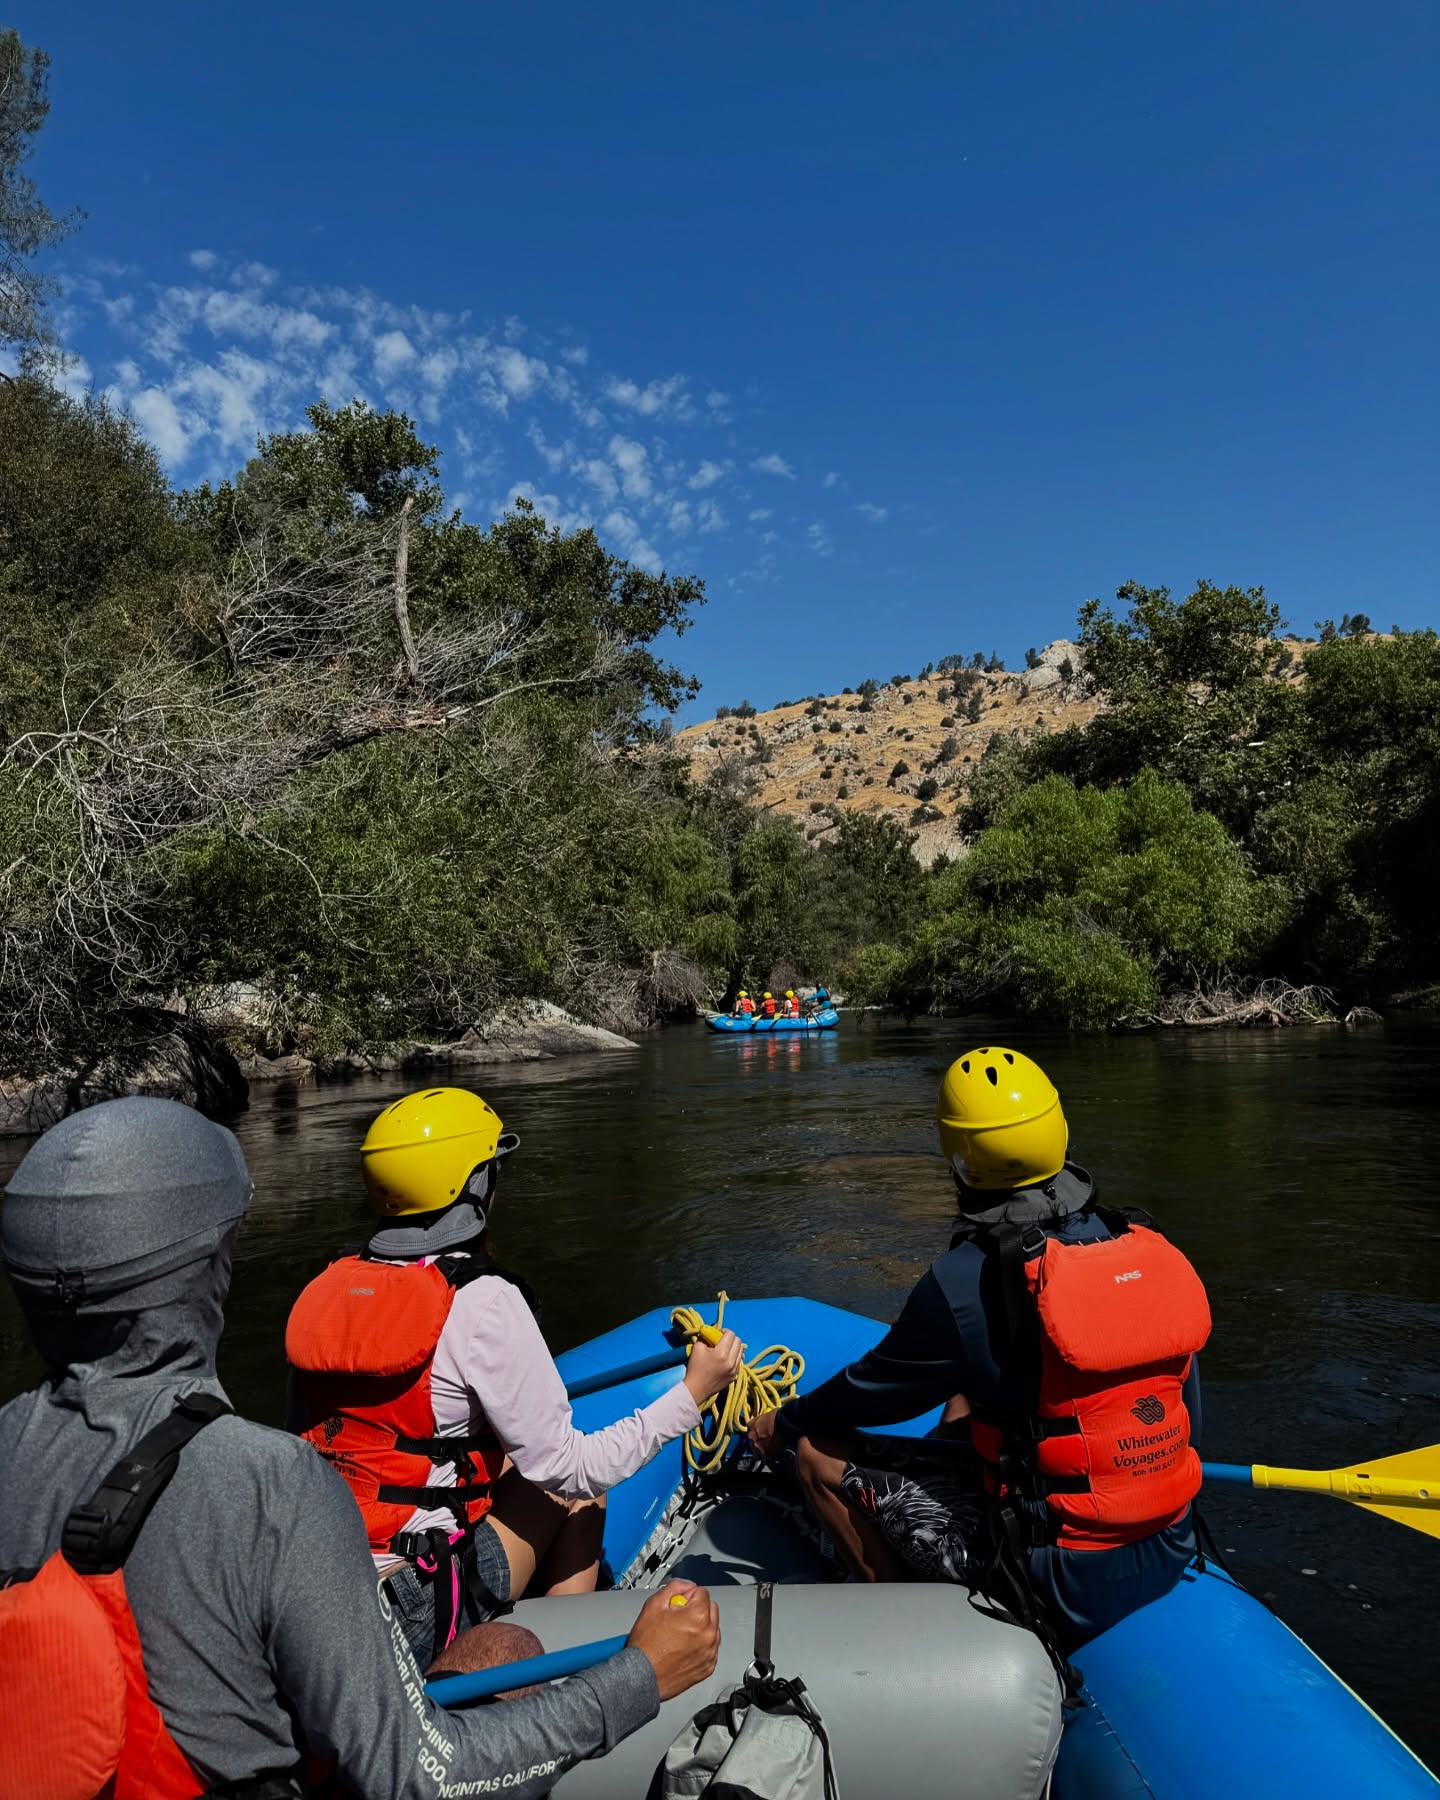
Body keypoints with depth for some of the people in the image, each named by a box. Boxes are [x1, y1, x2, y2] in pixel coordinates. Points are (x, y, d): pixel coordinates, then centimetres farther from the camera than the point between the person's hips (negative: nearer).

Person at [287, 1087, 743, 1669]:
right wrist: (692, 1392, -6)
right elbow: (566, 1466, -16)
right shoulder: (481, 1301, -20)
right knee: (574, 1488, 14)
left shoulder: (325, 1291, -1)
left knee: (508, 1461, 22)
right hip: (424, 1616, -6)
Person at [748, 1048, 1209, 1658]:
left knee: (820, 1451, 2)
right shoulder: (1151, 1249, -5)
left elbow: (873, 1387, -5)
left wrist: (785, 1425, 15)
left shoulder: (964, 1282, -21)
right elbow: (1188, 1415, 7)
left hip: (1062, 1582, -7)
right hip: (1170, 1554, 7)